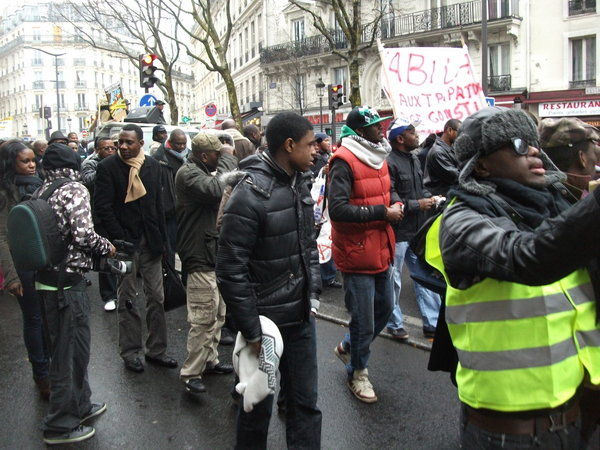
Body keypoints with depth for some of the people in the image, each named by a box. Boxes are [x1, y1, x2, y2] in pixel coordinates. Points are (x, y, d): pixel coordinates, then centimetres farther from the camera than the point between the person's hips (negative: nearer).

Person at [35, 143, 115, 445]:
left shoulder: (42, 192, 10)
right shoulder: (74, 190, -13)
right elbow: (84, 236, -23)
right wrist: (107, 247, -4)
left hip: (46, 280, 8)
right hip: (67, 281, -8)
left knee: (72, 347, 21)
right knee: (70, 351, 4)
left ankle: (79, 405, 38)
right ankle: (60, 426, 17)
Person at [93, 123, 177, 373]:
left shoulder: (152, 165, 7)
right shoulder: (107, 167, -6)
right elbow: (102, 208, -10)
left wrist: (160, 238, 6)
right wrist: (121, 241, -14)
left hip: (150, 241, 4)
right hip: (126, 242, -4)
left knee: (156, 298, 7)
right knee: (128, 300, 6)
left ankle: (156, 350, 19)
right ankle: (130, 352, 19)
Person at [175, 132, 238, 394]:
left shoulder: (202, 172, 18)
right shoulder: (188, 173, -15)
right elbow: (217, 190, -31)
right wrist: (227, 159, -20)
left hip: (215, 254, 11)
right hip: (201, 257, -11)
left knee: (217, 314, 19)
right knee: (203, 318, -8)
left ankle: (209, 360, 32)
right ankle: (191, 374, 2)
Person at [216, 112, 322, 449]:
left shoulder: (300, 184, 5)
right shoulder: (250, 195, -19)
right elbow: (230, 270, -19)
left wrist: (314, 291, 9)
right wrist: (252, 331, -16)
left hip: (302, 317, 7)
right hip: (267, 319, -6)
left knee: (306, 401, 16)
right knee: (258, 405, 13)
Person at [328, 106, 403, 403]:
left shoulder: (378, 156, 10)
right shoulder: (344, 161, -18)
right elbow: (338, 209, -27)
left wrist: (395, 202, 1)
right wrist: (382, 213, -22)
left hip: (381, 250, 9)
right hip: (356, 253, -9)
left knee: (385, 306, 23)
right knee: (364, 321, 4)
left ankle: (348, 347, 44)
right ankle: (357, 373, 29)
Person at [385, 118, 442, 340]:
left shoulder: (414, 159, 11)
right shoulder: (390, 163, -19)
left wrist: (428, 197, 3)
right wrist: (417, 204, -18)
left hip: (416, 231, 9)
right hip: (397, 232, -8)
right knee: (393, 281, 8)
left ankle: (433, 323, 24)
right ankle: (395, 324, 24)